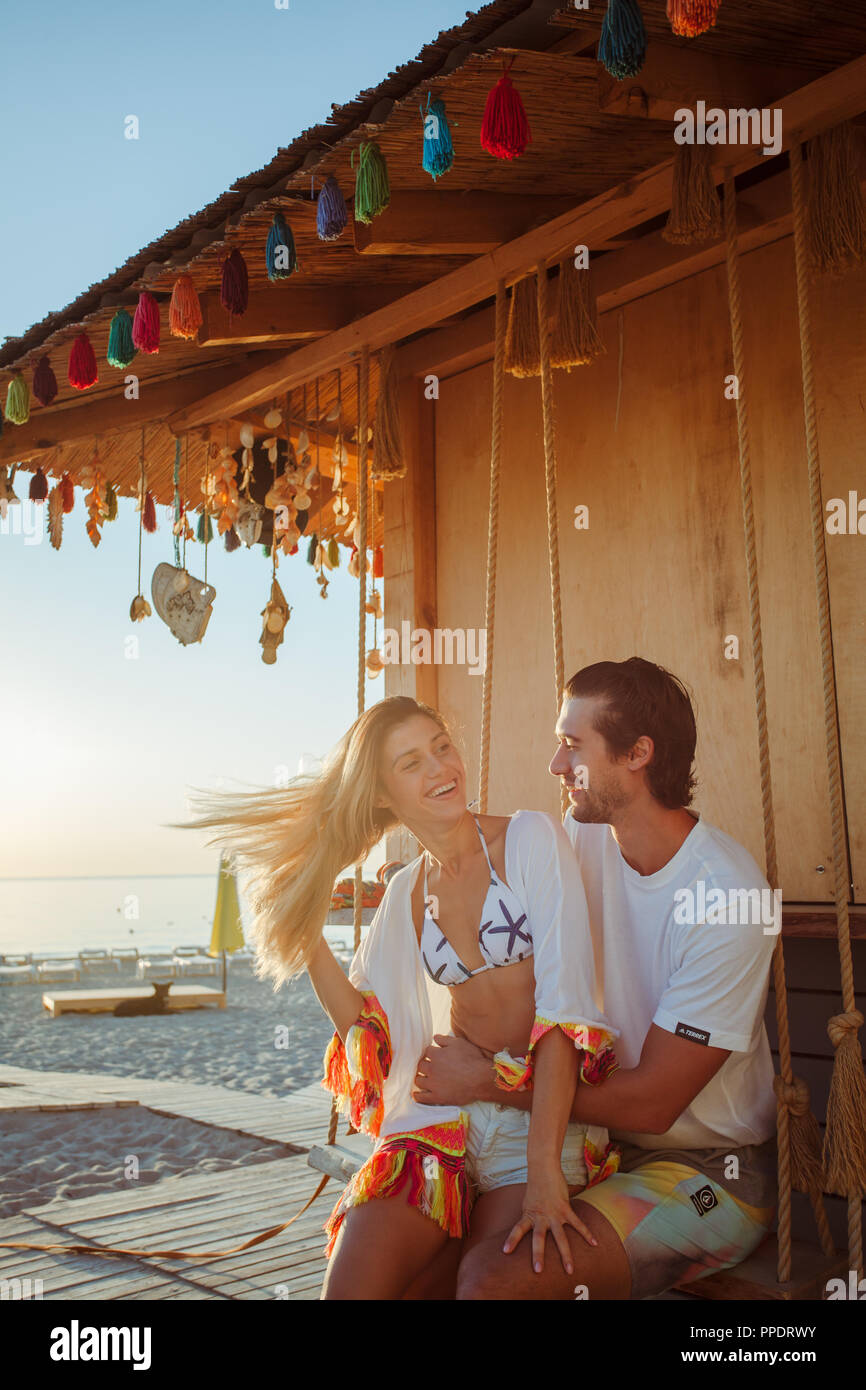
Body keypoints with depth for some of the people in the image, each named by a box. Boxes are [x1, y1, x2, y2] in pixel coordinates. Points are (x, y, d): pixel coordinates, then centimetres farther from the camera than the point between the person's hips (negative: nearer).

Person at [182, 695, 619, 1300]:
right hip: (447, 1115, 3)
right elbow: (365, 1024, 13)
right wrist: (306, 930, 4)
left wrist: (545, 1170, -21)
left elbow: (566, 1002, -13)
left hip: (550, 1113, -3)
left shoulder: (532, 838, -5)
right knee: (354, 1286, -18)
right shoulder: (405, 893, 12)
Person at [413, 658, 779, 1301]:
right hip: (596, 1132, 6)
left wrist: (487, 1081, -16)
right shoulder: (582, 835, -2)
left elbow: (651, 1101, -20)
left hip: (710, 1171, -6)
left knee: (495, 1275, -26)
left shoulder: (726, 893, -24)